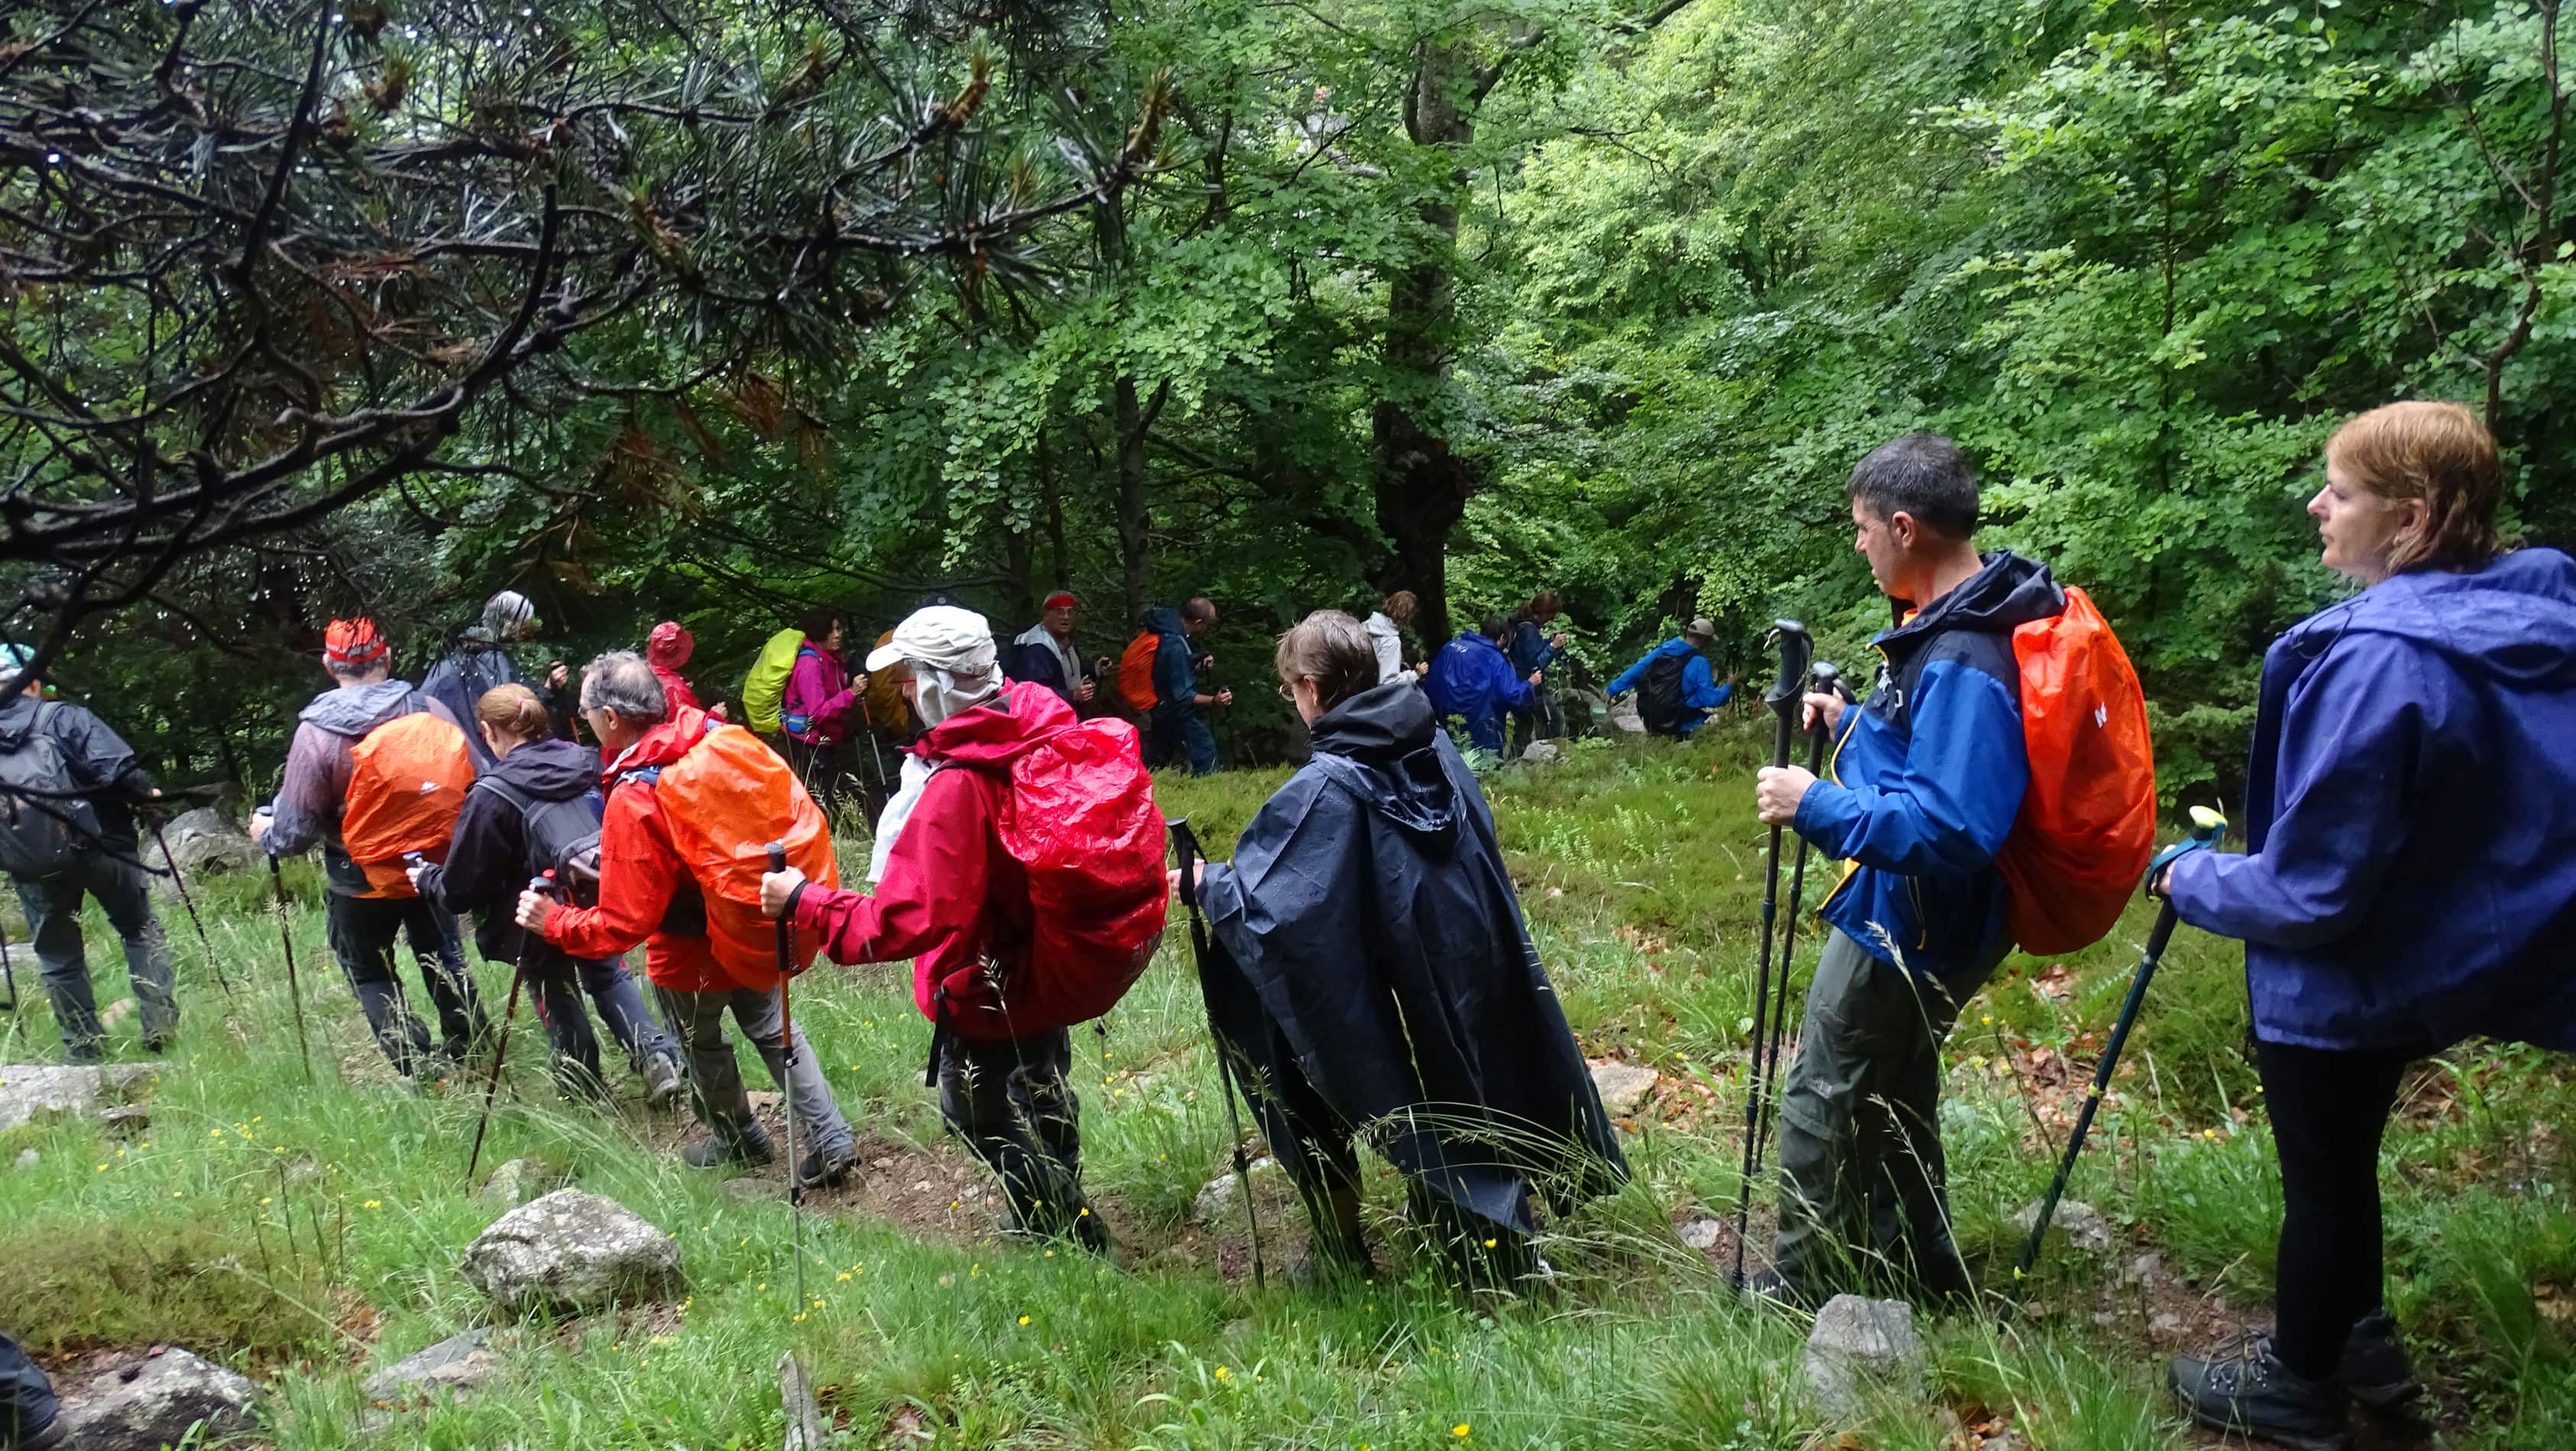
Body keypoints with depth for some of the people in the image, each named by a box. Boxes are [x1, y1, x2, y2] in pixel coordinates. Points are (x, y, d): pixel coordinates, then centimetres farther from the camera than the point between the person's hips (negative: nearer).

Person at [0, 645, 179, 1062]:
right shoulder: (61, 718, -4)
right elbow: (114, 766, -18)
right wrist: (145, 792, -2)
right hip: (93, 845, -3)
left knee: (58, 958, 15)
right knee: (140, 930, 14)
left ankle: (84, 1049, 20)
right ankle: (161, 1024, 5)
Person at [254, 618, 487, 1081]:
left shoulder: (316, 732, -20)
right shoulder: (431, 711, -14)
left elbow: (297, 830, -16)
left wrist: (266, 833, 7)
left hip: (360, 882, -3)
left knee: (370, 974, 17)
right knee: (444, 958, 23)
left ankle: (417, 1069, 13)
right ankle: (470, 1053, 32)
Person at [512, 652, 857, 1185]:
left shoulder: (633, 800, -31)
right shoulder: (720, 736, -15)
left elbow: (623, 924, -27)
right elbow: (783, 809, 1)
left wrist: (553, 922, -14)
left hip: (692, 951, -5)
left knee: (702, 1045, 22)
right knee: (774, 1029, 22)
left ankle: (738, 1140, 43)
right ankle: (831, 1139, 21)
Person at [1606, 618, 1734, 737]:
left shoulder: (1662, 650, 5)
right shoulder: (1699, 663, -12)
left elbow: (1634, 671, 9)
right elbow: (1711, 699, -11)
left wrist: (1611, 691, 16)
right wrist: (1728, 687, 7)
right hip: (1672, 722, -7)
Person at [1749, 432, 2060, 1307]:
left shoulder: (1964, 665, -31)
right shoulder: (1966, 623, 2)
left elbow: (1950, 827, -37)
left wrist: (1817, 805, -31)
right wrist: (1854, 725, 6)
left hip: (1906, 931, -10)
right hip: (1911, 917, 10)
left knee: (1821, 1102, 7)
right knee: (1894, 1090, 26)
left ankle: (1805, 1288, 25)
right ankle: (1916, 1260, 44)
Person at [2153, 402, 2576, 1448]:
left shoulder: (2382, 662, -32)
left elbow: (2311, 890, -28)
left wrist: (2194, 882, -9)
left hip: (2348, 983, -8)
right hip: (2438, 959, 8)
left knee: (2321, 1178, 13)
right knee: (2340, 1157, 27)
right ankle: (2359, 1341, 46)